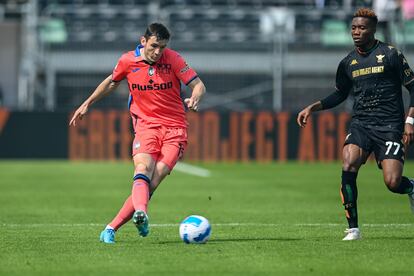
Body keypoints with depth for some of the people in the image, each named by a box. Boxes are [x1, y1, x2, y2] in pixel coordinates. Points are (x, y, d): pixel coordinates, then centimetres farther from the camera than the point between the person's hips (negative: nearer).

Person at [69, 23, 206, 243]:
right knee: (143, 167, -28)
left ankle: (112, 228, -14)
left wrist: (194, 99, -28)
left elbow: (199, 85, -5)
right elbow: (111, 83, 21)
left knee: (154, 179, -16)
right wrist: (87, 104, 24)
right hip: (146, 124, 1)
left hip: (175, 128, -1)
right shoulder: (128, 61, 1)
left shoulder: (173, 59, -5)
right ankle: (140, 212, -56)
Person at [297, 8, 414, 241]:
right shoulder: (348, 63, 10)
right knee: (348, 166, -23)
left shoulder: (390, 54, -3)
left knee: (392, 183, -15)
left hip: (389, 126, -4)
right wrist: (313, 108, 14)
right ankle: (353, 228, -14)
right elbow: (340, 95, 25)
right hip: (360, 124, 4)